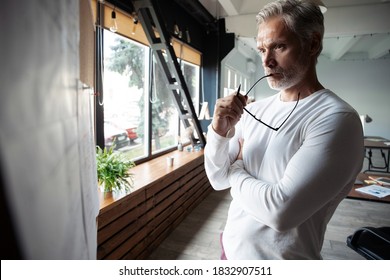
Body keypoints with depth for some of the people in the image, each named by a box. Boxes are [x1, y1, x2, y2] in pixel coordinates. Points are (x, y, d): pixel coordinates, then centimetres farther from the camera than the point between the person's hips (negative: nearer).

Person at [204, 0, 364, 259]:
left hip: (281, 259, -5)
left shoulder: (337, 119, -21)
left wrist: (237, 170, -12)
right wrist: (219, 131, -19)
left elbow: (280, 211, -28)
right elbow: (219, 179, -2)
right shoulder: (254, 110, -3)